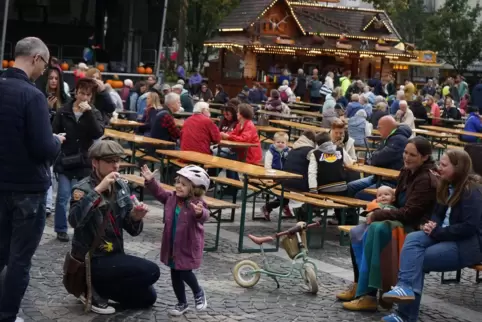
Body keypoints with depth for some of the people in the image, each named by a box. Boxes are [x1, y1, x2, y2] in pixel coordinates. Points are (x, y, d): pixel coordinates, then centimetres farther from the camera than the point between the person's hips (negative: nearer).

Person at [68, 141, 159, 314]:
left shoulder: (121, 186, 3)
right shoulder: (83, 188, -16)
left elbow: (132, 230, 6)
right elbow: (74, 220, -37)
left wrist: (136, 218, -17)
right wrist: (98, 189, -36)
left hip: (113, 256, 8)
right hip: (91, 260, -8)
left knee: (147, 298, 11)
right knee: (151, 271, -19)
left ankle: (98, 288, 17)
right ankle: (96, 291, -5)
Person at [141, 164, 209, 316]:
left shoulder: (197, 204, -23)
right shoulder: (172, 197, -1)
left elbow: (203, 216, -41)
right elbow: (159, 192, 13)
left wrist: (200, 212, -64)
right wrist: (150, 181, 0)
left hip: (188, 247, -7)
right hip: (172, 246, 7)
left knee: (185, 273, -2)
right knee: (175, 274, 13)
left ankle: (199, 293, 30)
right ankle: (182, 303, 30)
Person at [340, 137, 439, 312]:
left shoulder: (427, 180, -18)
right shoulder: (407, 172, 9)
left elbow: (408, 213, -22)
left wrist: (377, 215, -17)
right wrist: (377, 212, -3)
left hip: (416, 227, -9)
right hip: (400, 220, 9)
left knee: (375, 230, -30)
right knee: (356, 233, -7)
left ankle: (367, 294, -24)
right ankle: (360, 285, 0)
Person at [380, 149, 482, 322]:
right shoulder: (448, 186, 13)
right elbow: (438, 212, 20)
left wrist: (437, 232, -18)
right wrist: (433, 225, -5)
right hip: (447, 236, 8)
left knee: (416, 259, -22)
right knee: (412, 239, -21)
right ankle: (405, 286, -32)